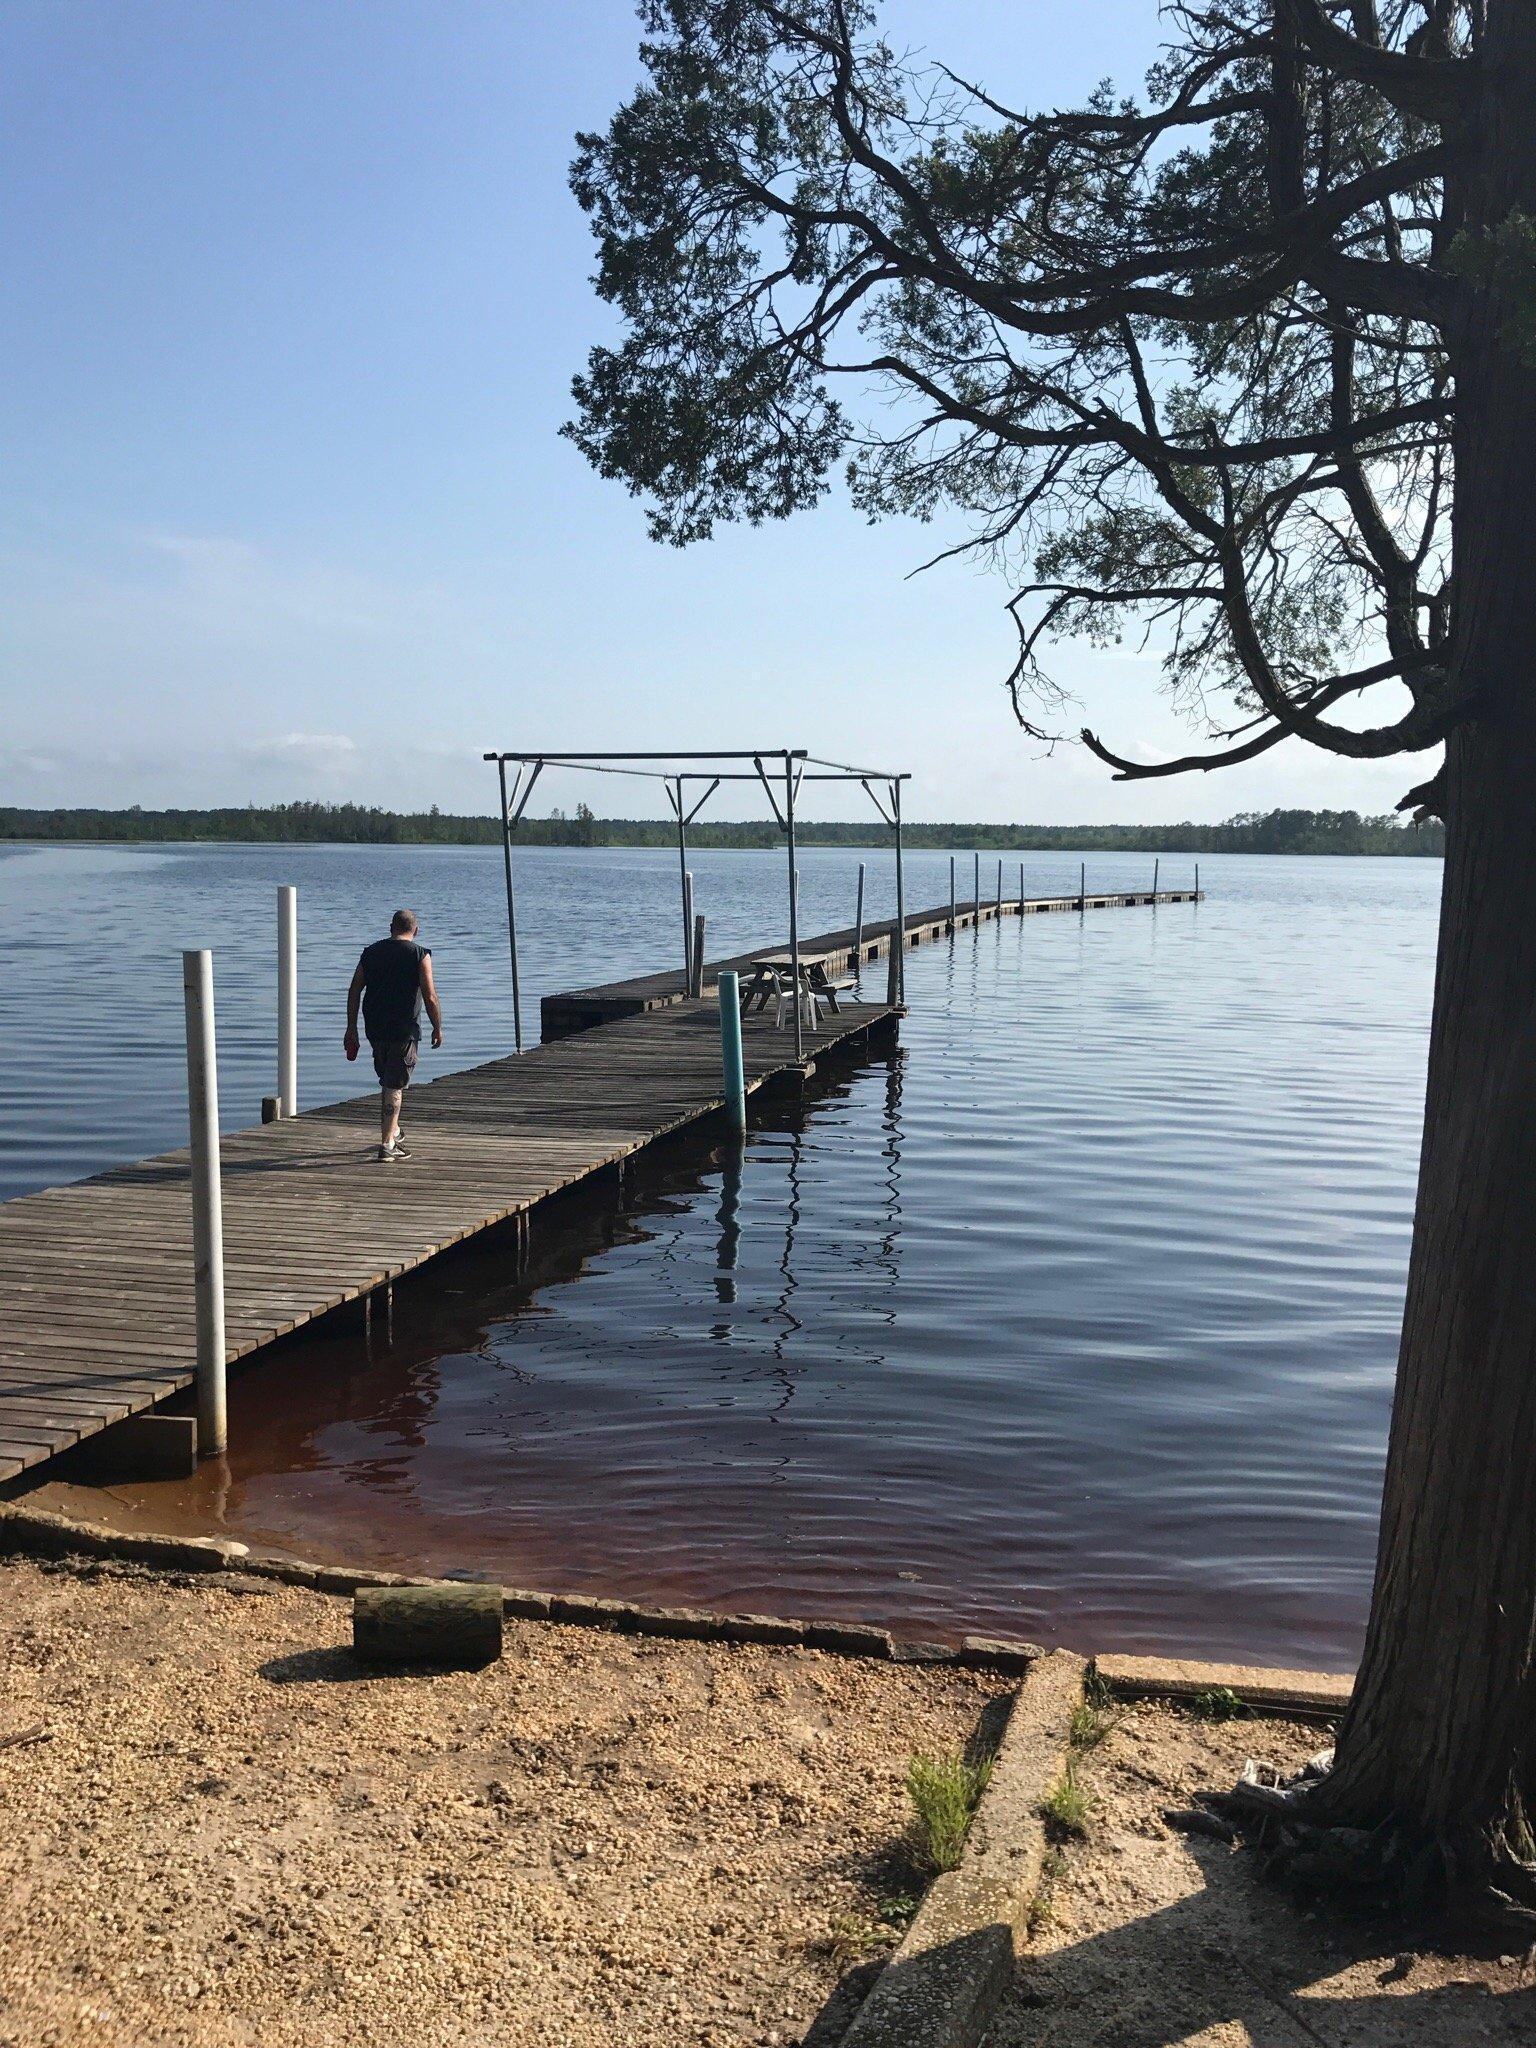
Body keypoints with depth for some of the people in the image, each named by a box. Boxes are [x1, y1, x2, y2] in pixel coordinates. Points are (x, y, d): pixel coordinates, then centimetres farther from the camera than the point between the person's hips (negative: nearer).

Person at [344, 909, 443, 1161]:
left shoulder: (371, 951, 9)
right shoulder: (420, 954, -5)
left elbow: (354, 991, 7)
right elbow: (430, 997, -12)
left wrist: (351, 1028, 12)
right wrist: (437, 1027, 0)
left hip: (374, 1029, 5)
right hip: (404, 1029, -5)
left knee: (387, 1081, 21)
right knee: (396, 1085, -1)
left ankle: (393, 1132, 34)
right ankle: (387, 1143, -5)